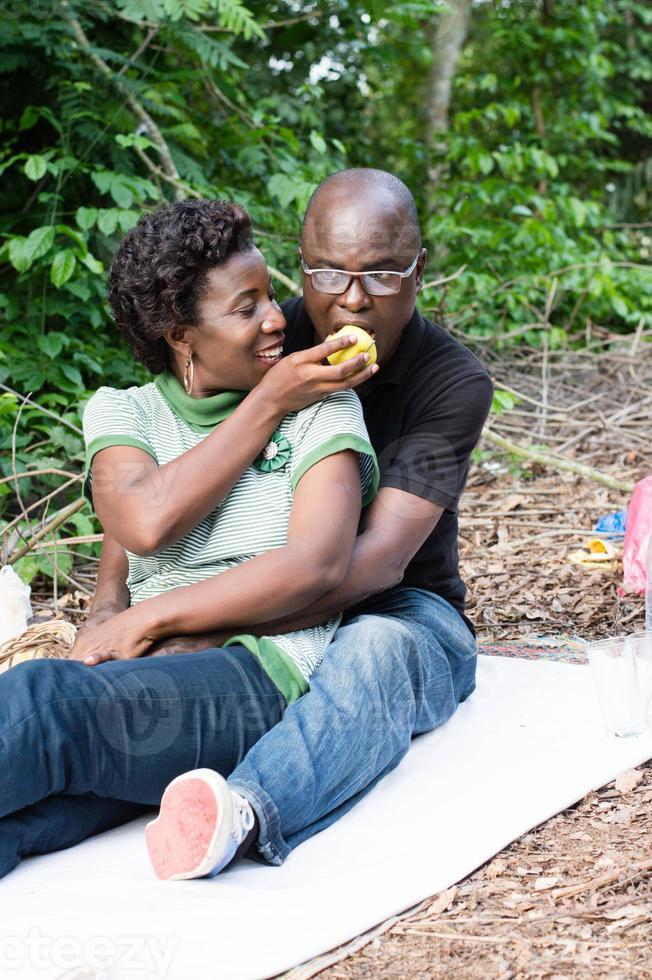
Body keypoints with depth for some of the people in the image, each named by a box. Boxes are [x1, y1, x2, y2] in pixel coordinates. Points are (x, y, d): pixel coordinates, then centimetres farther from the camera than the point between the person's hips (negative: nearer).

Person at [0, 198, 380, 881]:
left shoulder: (321, 407, 9)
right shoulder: (119, 411, 16)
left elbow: (318, 564, -7)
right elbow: (145, 523, -6)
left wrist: (144, 621, -10)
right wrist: (267, 403, 0)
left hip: (263, 674, -2)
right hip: (147, 678, 3)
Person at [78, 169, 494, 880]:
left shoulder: (453, 381, -15)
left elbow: (381, 557, -27)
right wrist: (108, 603, -28)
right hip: (269, 619, 6)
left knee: (376, 650, -40)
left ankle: (245, 812, -66)